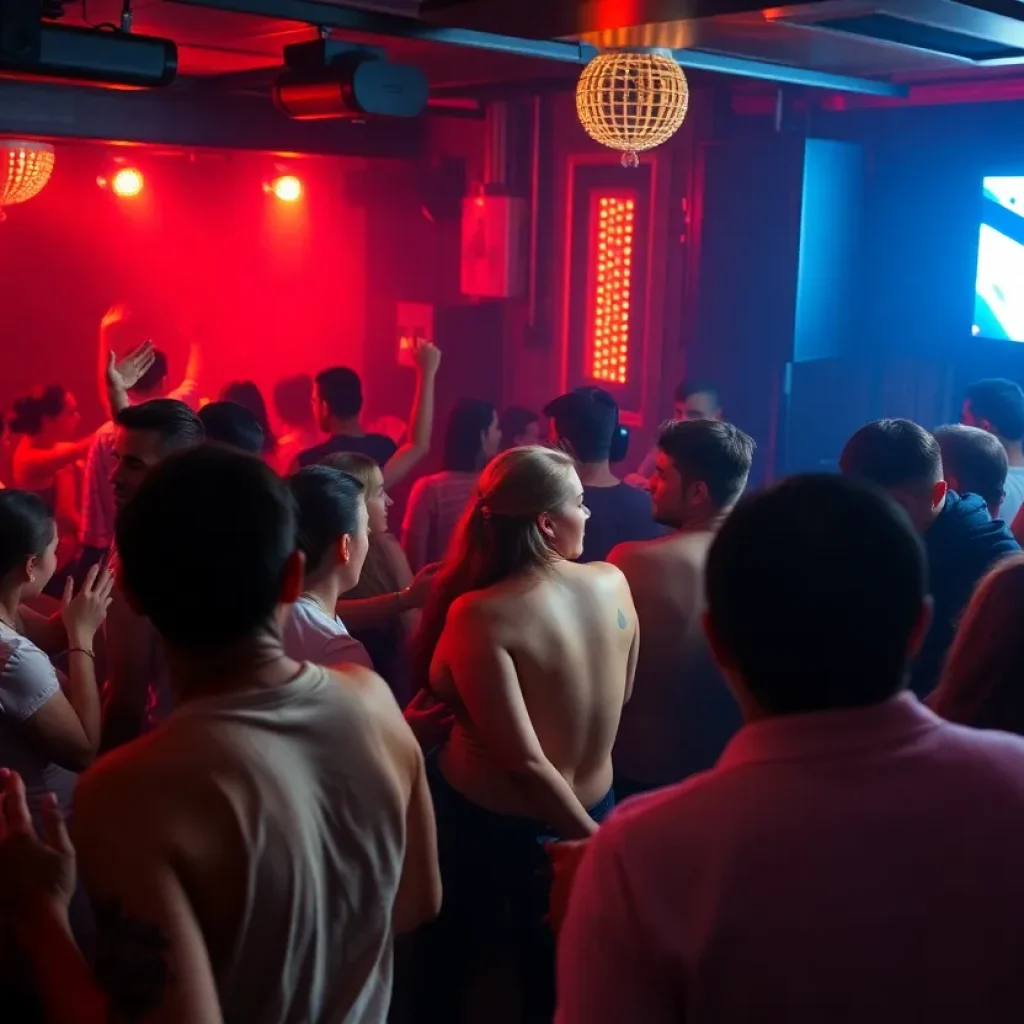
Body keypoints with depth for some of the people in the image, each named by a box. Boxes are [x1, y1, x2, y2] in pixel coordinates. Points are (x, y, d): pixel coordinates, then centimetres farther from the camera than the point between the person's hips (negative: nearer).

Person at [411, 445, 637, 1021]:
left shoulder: (480, 613, -27)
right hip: (592, 806, 5)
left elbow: (525, 762, -26)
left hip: (491, 823, -5)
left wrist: (593, 837, -13)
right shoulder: (613, 583, -11)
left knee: (461, 970, 22)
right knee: (560, 974, 27)